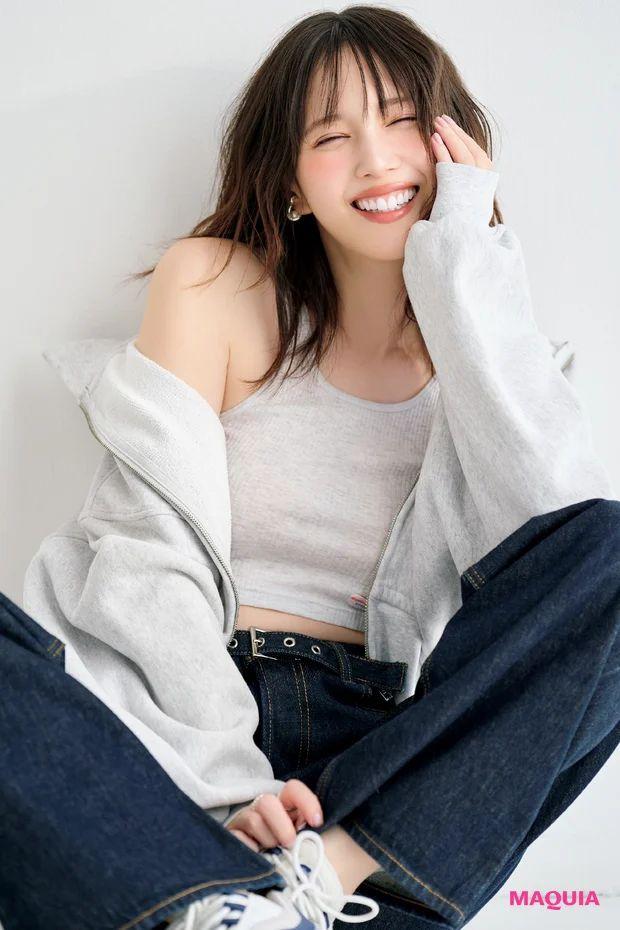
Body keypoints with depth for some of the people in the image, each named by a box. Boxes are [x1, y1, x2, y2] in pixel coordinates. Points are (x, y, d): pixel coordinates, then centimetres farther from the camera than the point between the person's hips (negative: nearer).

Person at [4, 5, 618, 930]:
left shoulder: (486, 338, 10)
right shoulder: (213, 283, 4)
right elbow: (150, 549, -6)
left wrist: (472, 263, -8)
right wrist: (221, 775, -19)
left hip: (394, 754, 2)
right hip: (199, 724, -1)